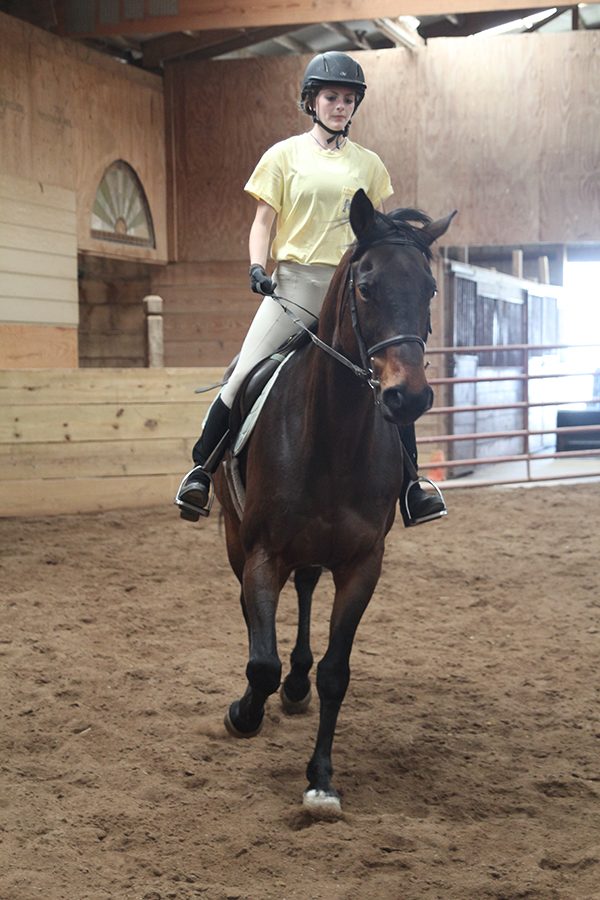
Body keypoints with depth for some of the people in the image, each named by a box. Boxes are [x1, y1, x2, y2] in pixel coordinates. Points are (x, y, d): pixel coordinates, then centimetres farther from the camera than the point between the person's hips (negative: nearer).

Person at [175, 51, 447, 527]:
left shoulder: (368, 164, 13)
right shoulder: (285, 155, 6)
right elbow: (263, 221, 5)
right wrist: (257, 266, -11)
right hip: (295, 282, -2)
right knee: (245, 375, -12)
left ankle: (410, 488, -1)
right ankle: (202, 469, 2)